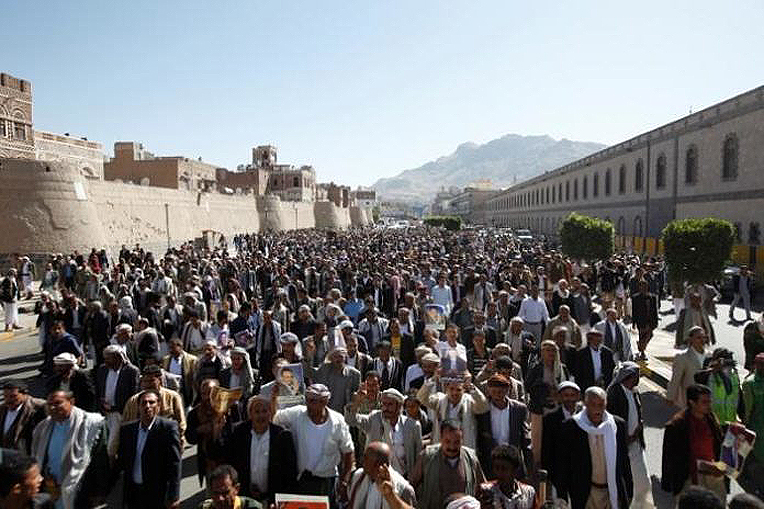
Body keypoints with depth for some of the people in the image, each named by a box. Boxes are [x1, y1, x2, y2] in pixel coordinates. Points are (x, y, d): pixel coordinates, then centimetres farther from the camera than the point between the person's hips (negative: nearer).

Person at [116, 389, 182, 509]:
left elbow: (175, 463, -12)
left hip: (158, 495, -4)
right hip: (132, 494, 4)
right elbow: (122, 463, 11)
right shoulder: (126, 429, 5)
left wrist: (173, 496, -15)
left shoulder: (169, 427, -10)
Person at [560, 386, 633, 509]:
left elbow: (624, 461, 6)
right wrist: (569, 493, -2)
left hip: (614, 491, 2)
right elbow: (565, 463, -3)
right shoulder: (571, 426, -10)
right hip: (586, 494, -2)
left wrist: (628, 491, 9)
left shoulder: (618, 424, -3)